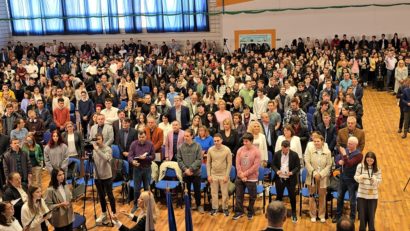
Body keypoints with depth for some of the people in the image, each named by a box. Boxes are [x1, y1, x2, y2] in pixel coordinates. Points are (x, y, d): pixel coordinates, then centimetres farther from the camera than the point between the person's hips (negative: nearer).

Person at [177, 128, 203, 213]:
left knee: (197, 190, 10)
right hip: (185, 173, 1)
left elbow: (199, 160, -10)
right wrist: (185, 169, -12)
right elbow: (179, 160, -1)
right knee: (187, 190, 11)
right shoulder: (181, 147, -2)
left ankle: (198, 205, 28)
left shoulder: (197, 146, -6)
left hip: (196, 173, -1)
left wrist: (191, 169, -16)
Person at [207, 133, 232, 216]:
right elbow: (208, 163, 3)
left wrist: (226, 176, -10)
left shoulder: (227, 150, -10)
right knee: (214, 193, 10)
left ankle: (225, 208, 20)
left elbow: (229, 163, -6)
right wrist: (209, 175, -1)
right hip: (213, 175, 2)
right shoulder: (210, 150, -4)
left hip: (223, 175, -2)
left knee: (224, 193, 5)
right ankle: (214, 208, 23)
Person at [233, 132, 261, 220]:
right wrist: (242, 175, -12)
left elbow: (255, 166, -15)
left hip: (251, 178, -3)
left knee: (252, 196, 10)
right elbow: (237, 164, -2)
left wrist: (245, 174, -14)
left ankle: (250, 212, 27)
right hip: (240, 178, 3)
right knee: (239, 195, 10)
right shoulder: (240, 150, 0)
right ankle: (239, 212, 23)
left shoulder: (256, 151, -12)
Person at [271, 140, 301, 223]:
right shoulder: (277, 154, -2)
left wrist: (292, 172, -22)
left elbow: (298, 166, -5)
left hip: (291, 179, -1)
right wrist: (277, 171, -16)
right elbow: (273, 164, 4)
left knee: (292, 196, 6)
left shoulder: (294, 155, -8)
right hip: (279, 179, 2)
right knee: (279, 196, 12)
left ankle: (294, 214, 23)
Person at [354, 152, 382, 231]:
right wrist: (360, 177, -24)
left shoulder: (377, 169, -3)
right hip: (362, 195, 0)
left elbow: (379, 181, -3)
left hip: (373, 195, 0)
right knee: (362, 214, 6)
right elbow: (356, 178, -2)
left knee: (371, 215, 4)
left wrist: (375, 180, -24)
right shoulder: (360, 166, -6)